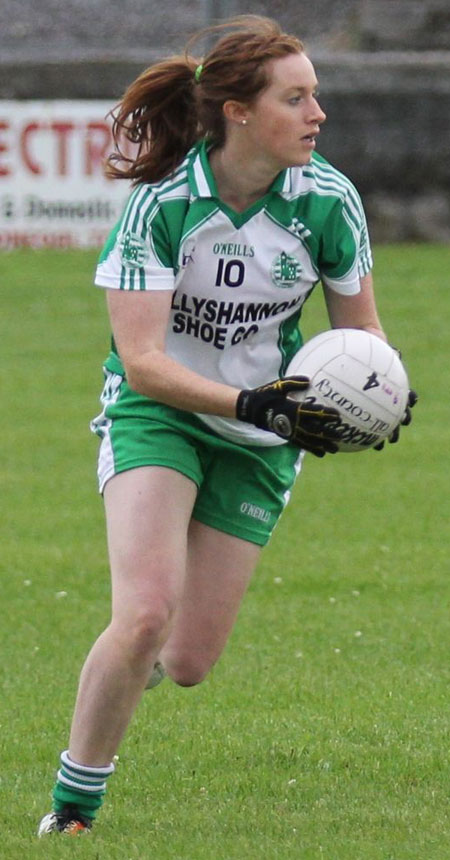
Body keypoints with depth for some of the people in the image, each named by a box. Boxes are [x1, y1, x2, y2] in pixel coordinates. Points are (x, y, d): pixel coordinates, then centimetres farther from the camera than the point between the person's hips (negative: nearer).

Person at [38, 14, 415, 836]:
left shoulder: (328, 200, -13)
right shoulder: (161, 201, -20)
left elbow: (360, 329, 2)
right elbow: (142, 358, -21)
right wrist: (247, 402, -34)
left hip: (260, 438, 3)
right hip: (157, 412, -3)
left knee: (186, 663, 3)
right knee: (146, 615, -24)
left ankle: (134, 665, 42)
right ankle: (72, 807, -6)